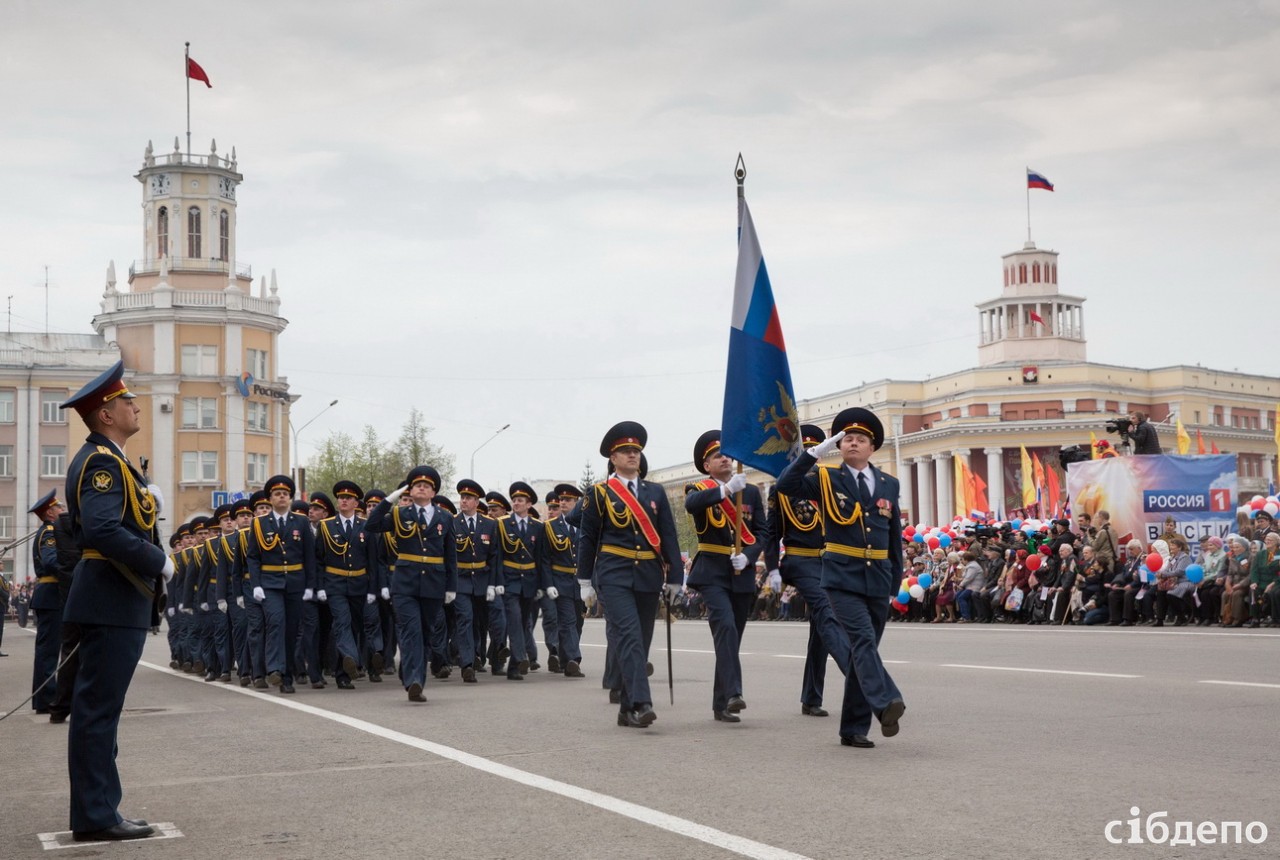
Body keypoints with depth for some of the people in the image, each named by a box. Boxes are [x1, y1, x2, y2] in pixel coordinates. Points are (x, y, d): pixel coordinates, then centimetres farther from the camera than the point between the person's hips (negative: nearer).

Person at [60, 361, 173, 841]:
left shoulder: (101, 459, 17)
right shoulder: (104, 461, -15)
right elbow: (103, 531, -28)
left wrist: (145, 504, 9)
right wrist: (159, 562, -18)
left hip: (109, 601, 11)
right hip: (114, 602, -11)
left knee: (97, 708, 12)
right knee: (98, 708, -6)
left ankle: (96, 811, 18)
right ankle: (95, 817, -2)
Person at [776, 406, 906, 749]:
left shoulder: (889, 484, 12)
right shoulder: (827, 479, 3)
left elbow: (894, 537, 16)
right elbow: (786, 485, -13)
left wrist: (896, 582, 13)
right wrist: (817, 451, -16)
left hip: (878, 580, 4)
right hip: (842, 578, -4)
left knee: (864, 649, 7)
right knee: (863, 640, -22)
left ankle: (854, 728, 12)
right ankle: (885, 704, -38)